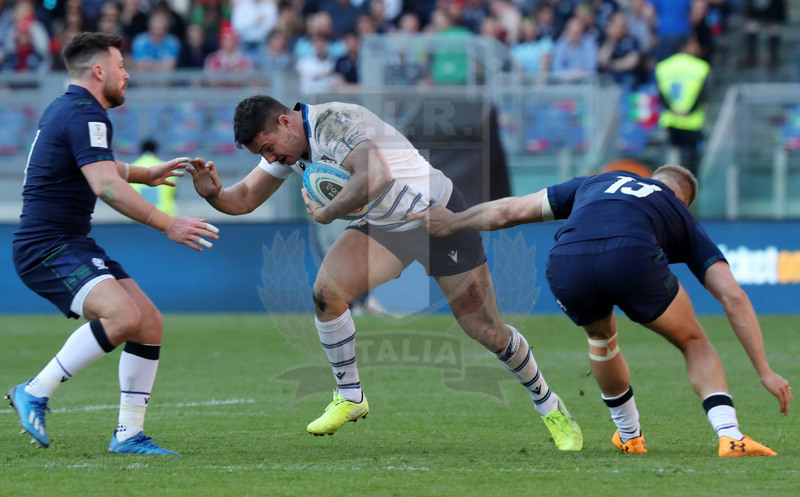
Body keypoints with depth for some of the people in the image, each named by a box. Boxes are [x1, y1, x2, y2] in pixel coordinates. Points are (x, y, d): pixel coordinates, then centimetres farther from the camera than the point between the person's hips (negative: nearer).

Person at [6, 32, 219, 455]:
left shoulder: (65, 109, 19)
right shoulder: (84, 114, -14)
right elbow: (106, 186, -27)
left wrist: (147, 175, 47)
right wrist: (168, 225, -26)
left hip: (73, 245, 11)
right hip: (47, 248, -11)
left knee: (149, 322, 3)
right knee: (123, 314, -30)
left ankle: (128, 435, 6)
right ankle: (36, 393, -18)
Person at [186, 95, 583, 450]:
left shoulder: (332, 122, -27)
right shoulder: (286, 145, 1)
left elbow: (376, 177, -44)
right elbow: (244, 200, 6)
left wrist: (325, 213, -30)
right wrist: (213, 193, -17)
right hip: (385, 227, 8)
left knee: (485, 331, -4)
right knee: (326, 291, -13)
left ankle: (551, 409, 16)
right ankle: (350, 398, 3)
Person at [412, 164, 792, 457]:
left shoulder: (596, 183, 40)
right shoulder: (684, 221, 33)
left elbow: (507, 212, 40)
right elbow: (733, 298, 23)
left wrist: (453, 223, 56)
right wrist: (764, 371, 25)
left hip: (565, 264, 2)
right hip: (630, 257, -2)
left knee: (600, 335, 36)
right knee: (694, 343, 22)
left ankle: (630, 437, 45)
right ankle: (730, 437, 4)